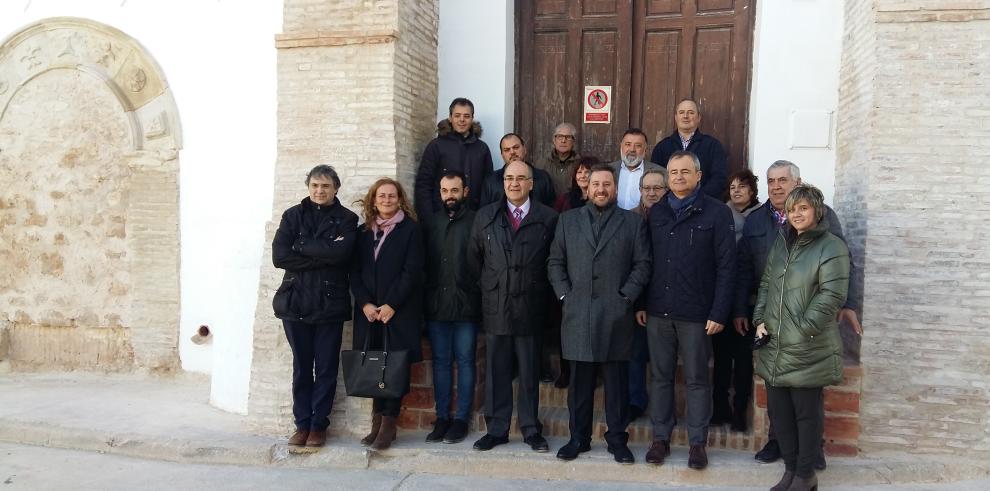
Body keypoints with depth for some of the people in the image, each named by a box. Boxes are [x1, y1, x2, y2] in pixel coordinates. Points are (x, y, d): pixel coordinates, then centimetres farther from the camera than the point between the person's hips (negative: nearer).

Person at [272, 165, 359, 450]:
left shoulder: (346, 220, 3)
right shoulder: (293, 216, 7)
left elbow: (341, 252, -16)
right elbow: (279, 256, -6)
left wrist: (301, 245, -9)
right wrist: (322, 256, -12)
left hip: (330, 304, -1)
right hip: (296, 303, 1)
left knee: (326, 368, 5)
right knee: (301, 367, 8)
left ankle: (319, 425, 17)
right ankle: (302, 424, 19)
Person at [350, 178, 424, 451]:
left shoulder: (410, 229, 1)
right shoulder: (364, 232, 13)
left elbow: (412, 271, -7)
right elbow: (355, 272, 9)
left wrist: (391, 305, -12)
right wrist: (365, 303, -5)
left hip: (400, 311, -3)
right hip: (369, 311, 4)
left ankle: (388, 424, 3)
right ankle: (378, 421, 11)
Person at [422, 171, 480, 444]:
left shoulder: (476, 222, -2)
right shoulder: (431, 224, 12)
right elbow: (424, 263, 12)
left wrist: (478, 296, -11)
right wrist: (428, 297, 4)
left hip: (466, 307, -4)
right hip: (436, 306, 4)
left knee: (465, 361, 5)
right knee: (440, 361, 9)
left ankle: (461, 419, 13)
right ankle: (442, 418, 18)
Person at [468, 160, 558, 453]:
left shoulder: (548, 218, 1)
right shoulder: (485, 216, 8)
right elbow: (474, 259, 13)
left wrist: (542, 296, 2)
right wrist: (487, 288, 10)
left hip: (530, 308, -1)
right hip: (495, 308, 2)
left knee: (529, 373, 7)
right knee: (496, 372, 8)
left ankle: (531, 430, 20)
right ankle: (496, 429, 19)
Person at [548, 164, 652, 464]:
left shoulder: (633, 222, 9)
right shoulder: (568, 220, 13)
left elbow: (642, 264, 4)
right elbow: (555, 262, 10)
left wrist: (626, 296, -6)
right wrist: (564, 294, 0)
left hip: (616, 315, -1)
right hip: (577, 314, 1)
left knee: (617, 383, 5)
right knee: (579, 381, 7)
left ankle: (617, 440, 17)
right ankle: (578, 438, 19)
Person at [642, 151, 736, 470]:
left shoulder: (717, 213, -2)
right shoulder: (656, 213, 10)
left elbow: (726, 266, -6)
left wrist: (719, 313, -11)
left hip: (696, 312, -3)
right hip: (658, 311, 4)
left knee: (697, 380, 6)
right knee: (660, 377, 10)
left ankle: (698, 442, 18)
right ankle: (661, 438, 21)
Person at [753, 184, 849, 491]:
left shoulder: (832, 247, -7)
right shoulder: (781, 243, 14)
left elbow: (831, 295, -15)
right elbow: (766, 284, 17)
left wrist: (803, 330, -18)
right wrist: (760, 319, 5)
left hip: (808, 350, -6)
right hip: (774, 347, 7)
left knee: (807, 412, 5)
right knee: (778, 410, 12)